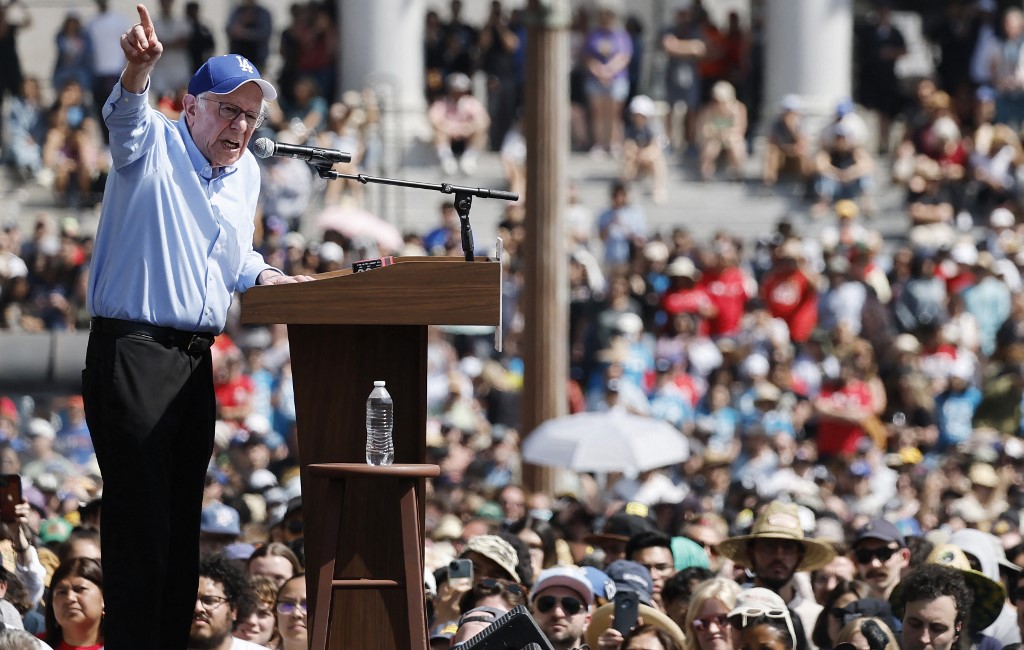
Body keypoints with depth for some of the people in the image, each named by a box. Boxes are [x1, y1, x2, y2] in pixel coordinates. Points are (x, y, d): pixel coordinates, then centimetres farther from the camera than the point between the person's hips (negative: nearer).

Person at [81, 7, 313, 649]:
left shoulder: (247, 173, 16)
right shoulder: (153, 146, -5)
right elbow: (125, 117, -29)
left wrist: (276, 280, 8)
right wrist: (139, 68, -50)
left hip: (196, 359, 7)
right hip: (132, 350, -7)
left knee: (184, 520, 9)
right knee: (140, 519, -11)